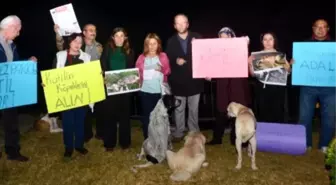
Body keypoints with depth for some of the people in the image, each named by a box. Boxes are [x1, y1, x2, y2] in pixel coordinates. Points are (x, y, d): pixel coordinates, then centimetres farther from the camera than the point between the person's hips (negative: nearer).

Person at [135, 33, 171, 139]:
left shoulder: (163, 56, 9)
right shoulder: (141, 57, 10)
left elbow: (168, 71, 1)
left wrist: (162, 69, -19)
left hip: (160, 91, 0)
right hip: (145, 91, 1)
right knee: (146, 115, 3)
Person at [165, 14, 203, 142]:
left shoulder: (197, 37, 1)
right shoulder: (171, 41, 5)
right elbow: (167, 59, 2)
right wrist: (175, 60, -16)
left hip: (194, 79, 0)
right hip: (178, 80, 0)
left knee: (194, 109, 12)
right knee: (179, 109, 9)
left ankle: (194, 133, 25)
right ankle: (178, 133, 21)